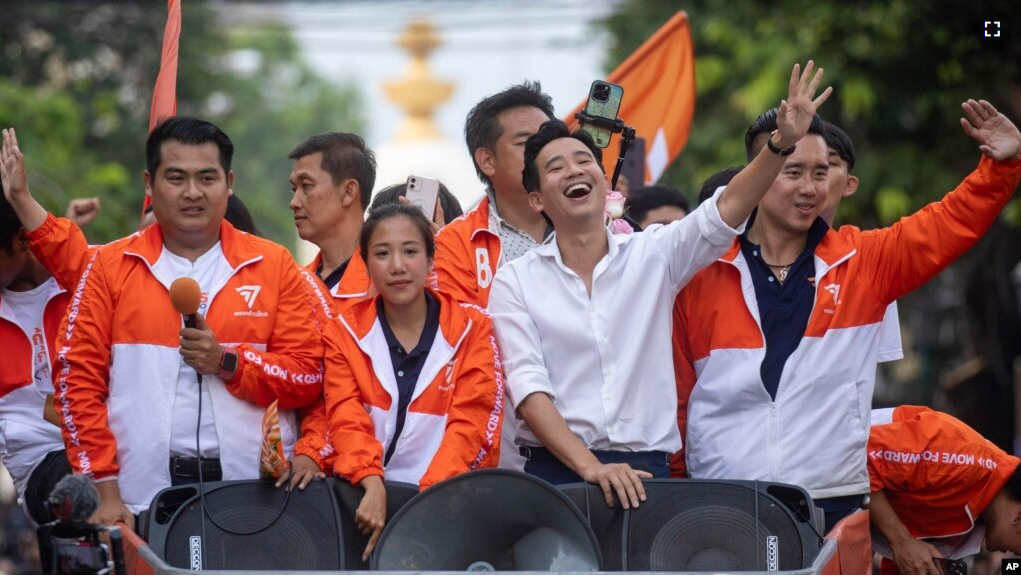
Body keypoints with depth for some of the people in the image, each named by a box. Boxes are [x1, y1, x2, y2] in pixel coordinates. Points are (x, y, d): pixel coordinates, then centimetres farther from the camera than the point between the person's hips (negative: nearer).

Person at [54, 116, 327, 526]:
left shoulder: (273, 265, 9)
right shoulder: (110, 267, 8)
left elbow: (308, 376, 5)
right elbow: (77, 381, 3)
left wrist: (228, 364, -11)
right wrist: (105, 489, -4)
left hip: (257, 496, 0)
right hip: (142, 499, 0)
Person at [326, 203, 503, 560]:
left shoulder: (472, 328, 6)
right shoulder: (347, 330, 9)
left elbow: (470, 424, -3)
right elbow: (346, 417, -2)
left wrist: (428, 503, -18)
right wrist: (373, 486, -21)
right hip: (367, 495, 1)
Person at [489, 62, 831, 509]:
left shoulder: (653, 254, 11)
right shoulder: (515, 282, 6)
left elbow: (724, 211, -3)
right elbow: (528, 388, -4)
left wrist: (781, 143, -19)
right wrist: (591, 468, -17)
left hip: (645, 470, 1)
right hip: (558, 470, -1)